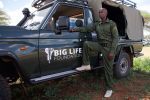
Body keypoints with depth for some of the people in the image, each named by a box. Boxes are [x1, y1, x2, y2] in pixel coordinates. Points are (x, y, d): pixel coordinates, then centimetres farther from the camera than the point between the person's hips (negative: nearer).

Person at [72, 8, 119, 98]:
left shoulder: (112, 24, -6)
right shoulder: (97, 24, 10)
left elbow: (115, 38, -11)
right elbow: (87, 29, 7)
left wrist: (112, 51, -18)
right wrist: (75, 29, -6)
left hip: (108, 47, -5)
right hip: (100, 45, 5)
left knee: (108, 69, 0)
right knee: (86, 44, -18)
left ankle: (109, 89, 17)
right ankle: (86, 65, -7)